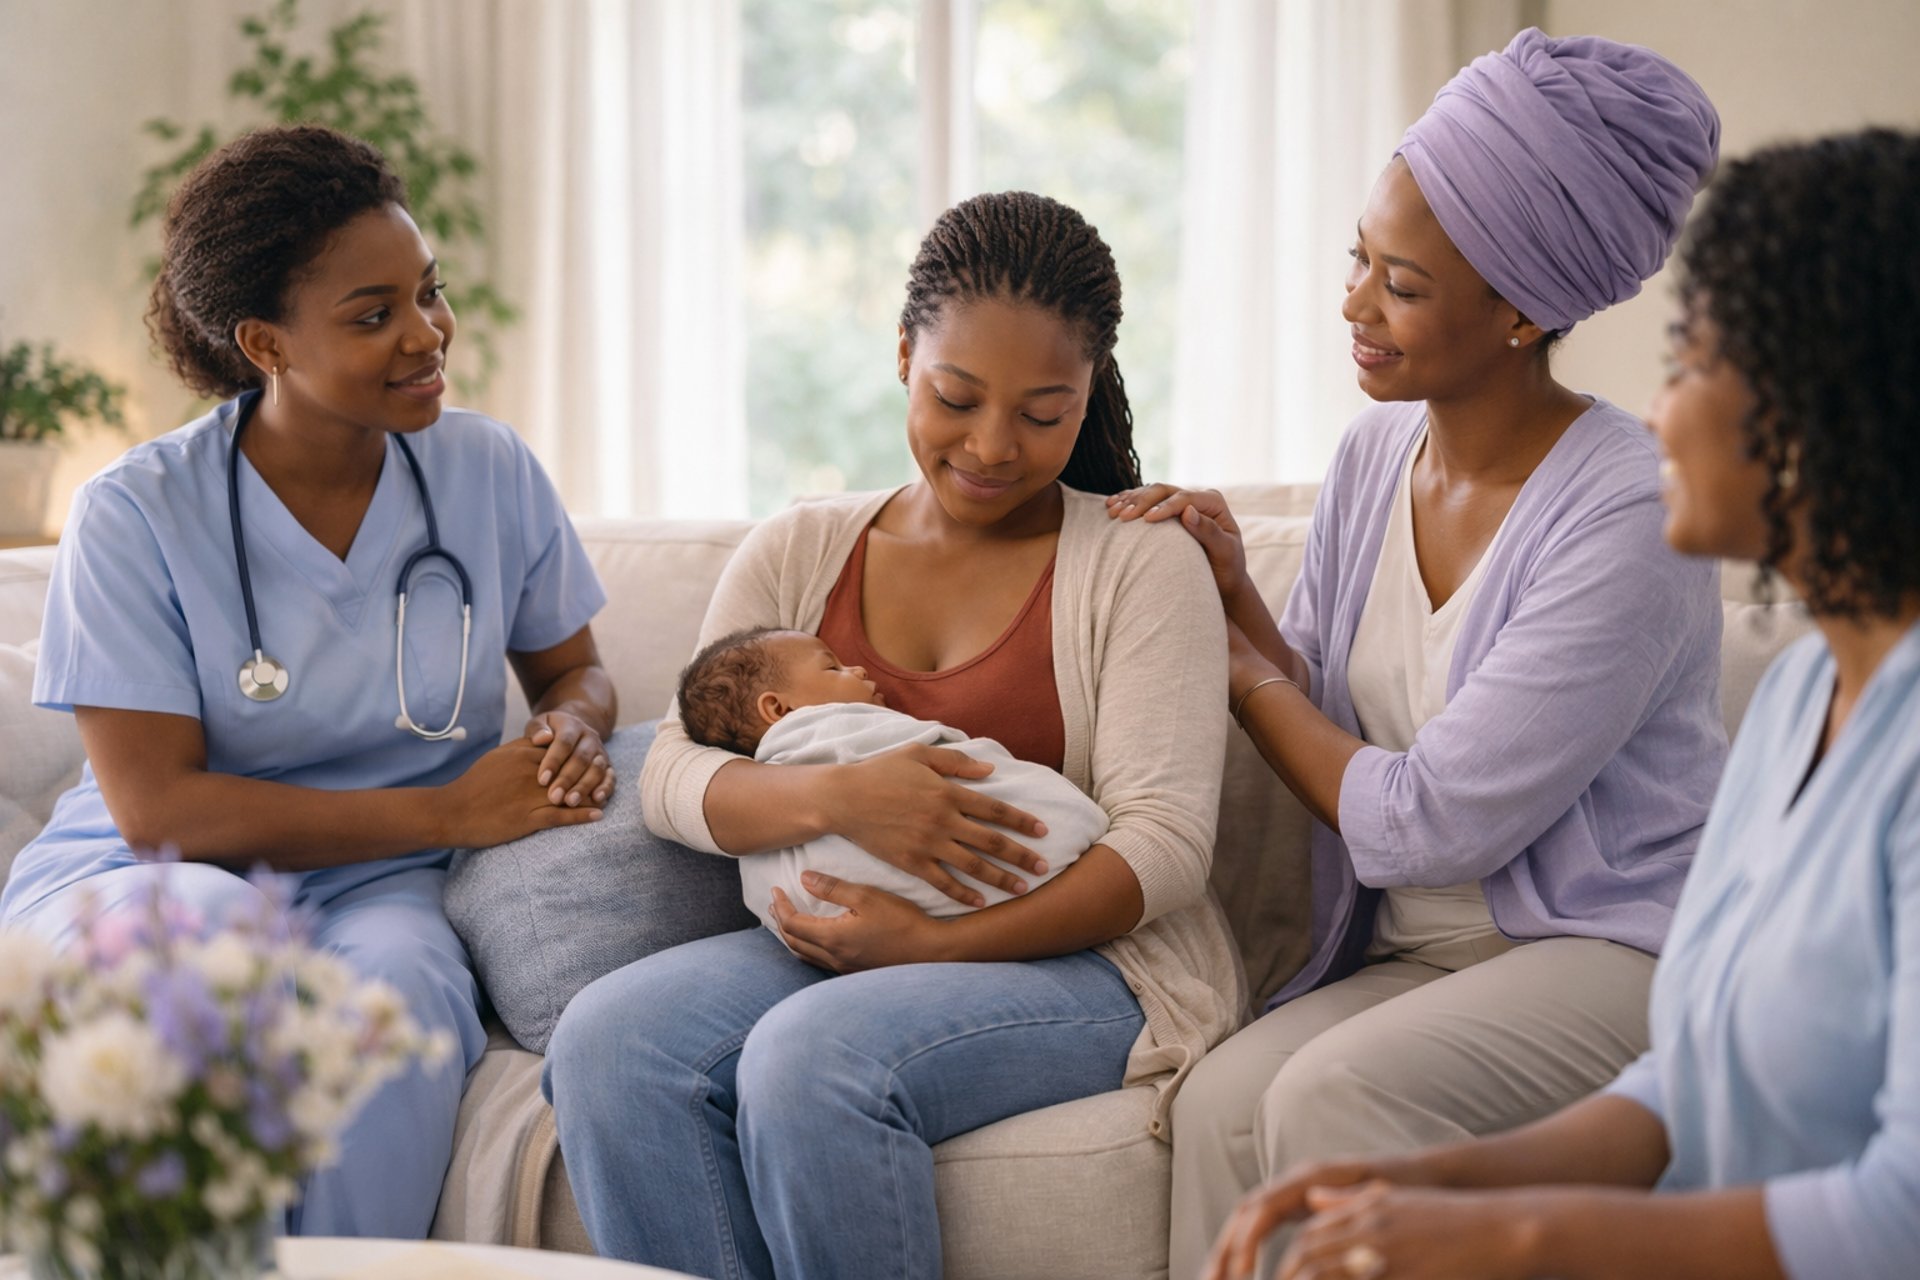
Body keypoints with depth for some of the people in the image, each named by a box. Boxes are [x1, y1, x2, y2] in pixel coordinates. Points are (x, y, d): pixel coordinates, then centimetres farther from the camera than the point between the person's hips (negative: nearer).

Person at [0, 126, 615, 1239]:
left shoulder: (489, 471, 3)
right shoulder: (137, 513, -8)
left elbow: (575, 670, 18)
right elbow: (158, 808, -14)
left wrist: (572, 731, -9)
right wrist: (447, 812, -18)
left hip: (376, 893, 2)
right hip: (138, 884, -2)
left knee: (393, 984, -34)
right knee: (214, 916, -37)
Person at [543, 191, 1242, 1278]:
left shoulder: (1141, 563, 1)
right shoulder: (799, 554, 13)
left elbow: (1165, 844, -9)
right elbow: (672, 777, 3)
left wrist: (935, 942, -21)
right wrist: (835, 797, -19)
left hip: (1083, 958, -4)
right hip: (842, 948, 4)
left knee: (813, 1056, -34)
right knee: (605, 1042, -25)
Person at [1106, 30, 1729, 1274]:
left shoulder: (1628, 519, -18)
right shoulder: (1376, 453, 6)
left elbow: (1421, 826, -17)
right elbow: (1326, 720, 13)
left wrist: (1244, 669, -3)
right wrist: (1236, 592, -4)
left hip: (1618, 950, -6)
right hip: (1415, 957, 6)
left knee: (1332, 1094, -31)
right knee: (1223, 1102, -24)